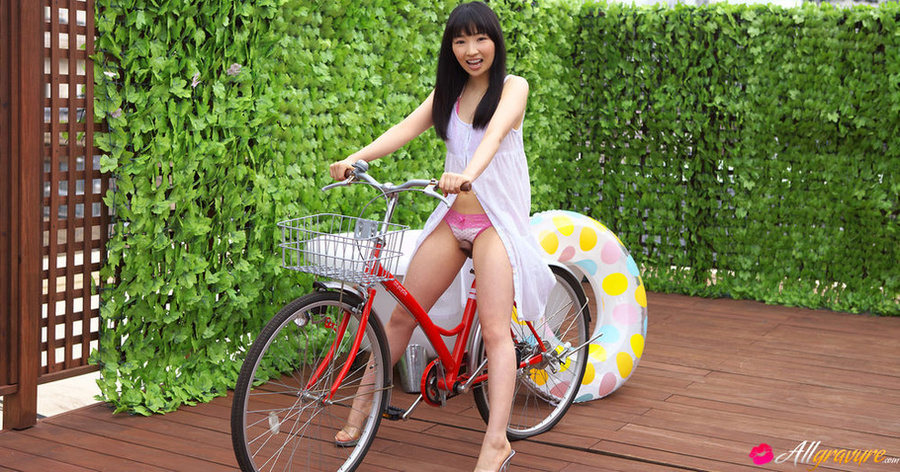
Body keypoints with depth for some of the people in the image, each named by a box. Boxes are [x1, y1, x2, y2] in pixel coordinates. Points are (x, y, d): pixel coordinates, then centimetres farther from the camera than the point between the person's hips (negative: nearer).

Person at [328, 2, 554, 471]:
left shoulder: (513, 86, -4)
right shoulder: (447, 93, 10)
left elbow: (495, 133, -23)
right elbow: (406, 128, -3)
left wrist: (468, 172, -43)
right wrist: (356, 157, -21)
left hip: (495, 221, -5)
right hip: (452, 219, 5)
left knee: (494, 329, -13)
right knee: (402, 316, 6)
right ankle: (362, 406, 19)